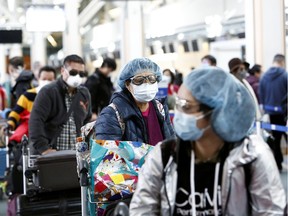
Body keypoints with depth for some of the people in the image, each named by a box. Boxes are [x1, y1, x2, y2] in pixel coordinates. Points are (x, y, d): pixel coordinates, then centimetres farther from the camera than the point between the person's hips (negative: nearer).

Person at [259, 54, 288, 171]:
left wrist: (264, 107, 11)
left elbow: (260, 94, 4)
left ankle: (278, 164, 13)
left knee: (275, 138, 11)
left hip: (271, 111, 5)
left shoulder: (264, 76, 3)